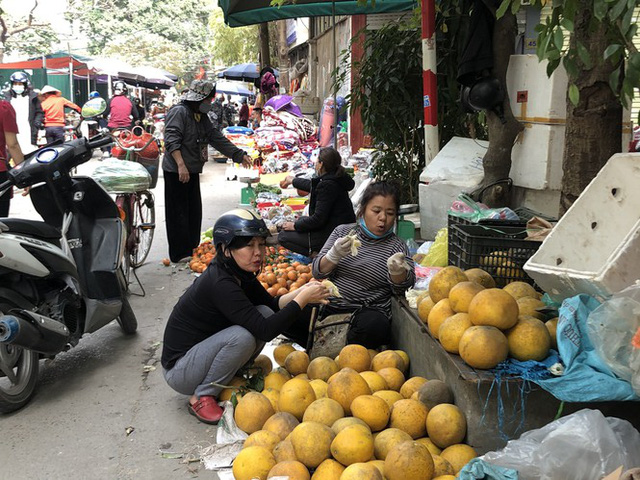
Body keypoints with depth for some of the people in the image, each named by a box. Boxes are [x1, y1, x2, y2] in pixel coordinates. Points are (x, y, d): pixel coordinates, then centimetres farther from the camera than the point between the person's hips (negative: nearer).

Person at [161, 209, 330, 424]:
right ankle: (201, 398, -10)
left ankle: (230, 379, 6)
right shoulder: (220, 283, -29)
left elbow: (271, 304, 7)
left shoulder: (240, 274, -2)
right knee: (241, 337, -31)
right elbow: (265, 331, -32)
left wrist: (300, 292, -11)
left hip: (202, 353, 8)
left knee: (265, 313, -6)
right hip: (178, 371, -8)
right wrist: (302, 300, -26)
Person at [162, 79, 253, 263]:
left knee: (194, 212, 13)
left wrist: (240, 155, 15)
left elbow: (217, 138, 20)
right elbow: (171, 140, -21)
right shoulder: (179, 112, -12)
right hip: (176, 171, -9)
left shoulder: (202, 116, 17)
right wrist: (181, 165, -30)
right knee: (178, 213, -4)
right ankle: (180, 254, 1)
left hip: (192, 171, 10)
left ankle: (192, 248, 23)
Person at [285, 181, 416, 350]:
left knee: (375, 326, -37)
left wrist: (397, 270, -34)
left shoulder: (396, 246, 4)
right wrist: (334, 255, -18)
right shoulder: (343, 231, 10)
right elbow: (318, 272, 4)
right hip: (329, 307, 2)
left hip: (367, 312, -2)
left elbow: (402, 287, -11)